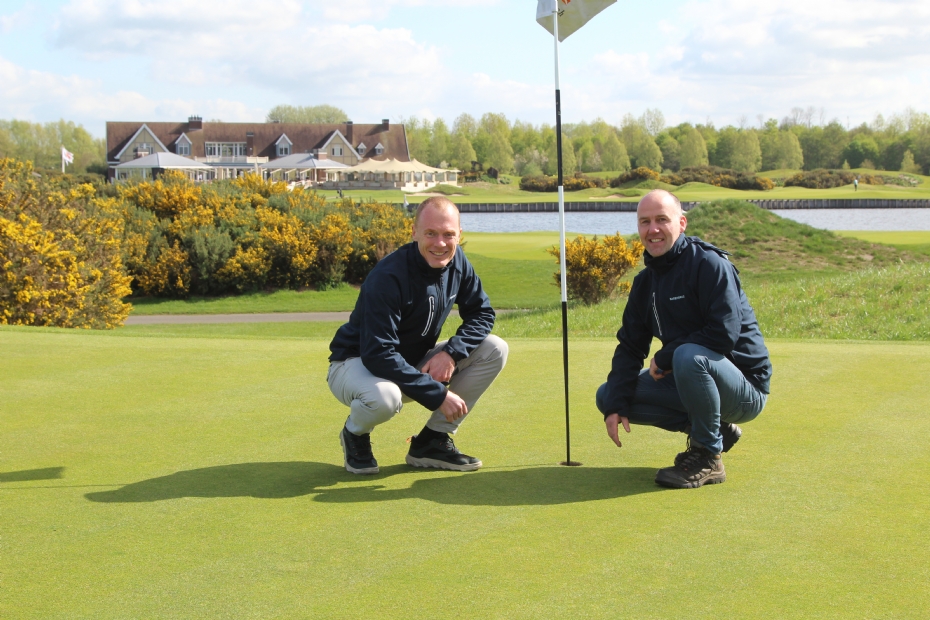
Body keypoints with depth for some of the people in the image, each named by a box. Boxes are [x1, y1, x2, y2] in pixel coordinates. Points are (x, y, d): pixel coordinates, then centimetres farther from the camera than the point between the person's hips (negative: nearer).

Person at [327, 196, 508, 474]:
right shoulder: (388, 278, -29)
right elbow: (378, 355, -33)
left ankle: (432, 441, -2)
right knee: (384, 396, -42)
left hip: (414, 363, 7)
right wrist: (438, 395, -32)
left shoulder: (456, 262, -8)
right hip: (357, 365, -7)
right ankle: (355, 435, -3)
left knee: (494, 350, -10)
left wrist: (452, 353, -18)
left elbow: (481, 313, 2)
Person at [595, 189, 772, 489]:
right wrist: (616, 406, -10)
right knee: (607, 395, 0)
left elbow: (724, 334, -26)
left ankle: (707, 458, -16)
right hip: (690, 380, 8)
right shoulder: (645, 282, 8)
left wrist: (664, 359, -16)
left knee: (689, 356, -38)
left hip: (745, 390, -8)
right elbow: (629, 346, 6)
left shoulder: (709, 264, -16)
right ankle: (715, 429, 6)